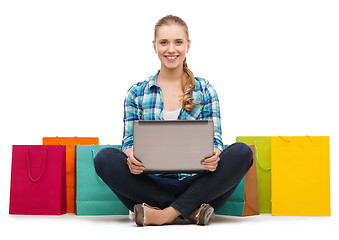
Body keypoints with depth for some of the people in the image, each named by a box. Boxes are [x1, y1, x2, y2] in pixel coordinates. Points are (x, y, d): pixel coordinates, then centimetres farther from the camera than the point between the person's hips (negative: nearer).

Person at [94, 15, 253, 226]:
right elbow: (129, 140, 6)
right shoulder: (137, 93, 10)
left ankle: (168, 213, -26)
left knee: (242, 153, -25)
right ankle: (191, 209, -25)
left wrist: (214, 154, -21)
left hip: (194, 182, 0)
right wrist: (131, 156, -20)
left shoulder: (205, 90, 9)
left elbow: (215, 138, 4)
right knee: (104, 158, -26)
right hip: (152, 183, 0)